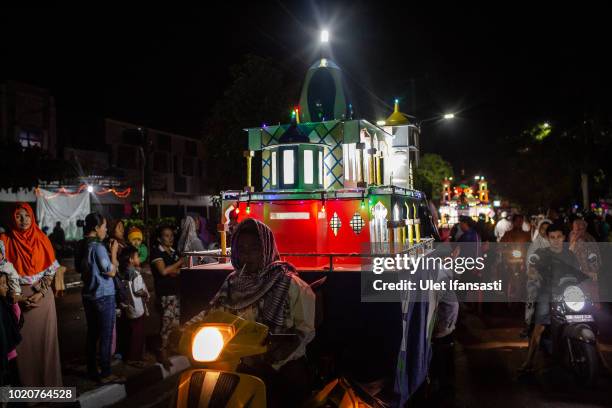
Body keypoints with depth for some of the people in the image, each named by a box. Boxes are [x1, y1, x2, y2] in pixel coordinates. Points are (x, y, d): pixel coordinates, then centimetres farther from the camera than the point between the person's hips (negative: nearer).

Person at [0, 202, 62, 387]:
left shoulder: (42, 239, 2)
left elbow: (51, 270, 2)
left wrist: (40, 294, -10)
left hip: (43, 296, 1)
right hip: (19, 297, -1)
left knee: (45, 339, 6)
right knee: (24, 342, 4)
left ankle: (49, 380, 20)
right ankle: (27, 383, 18)